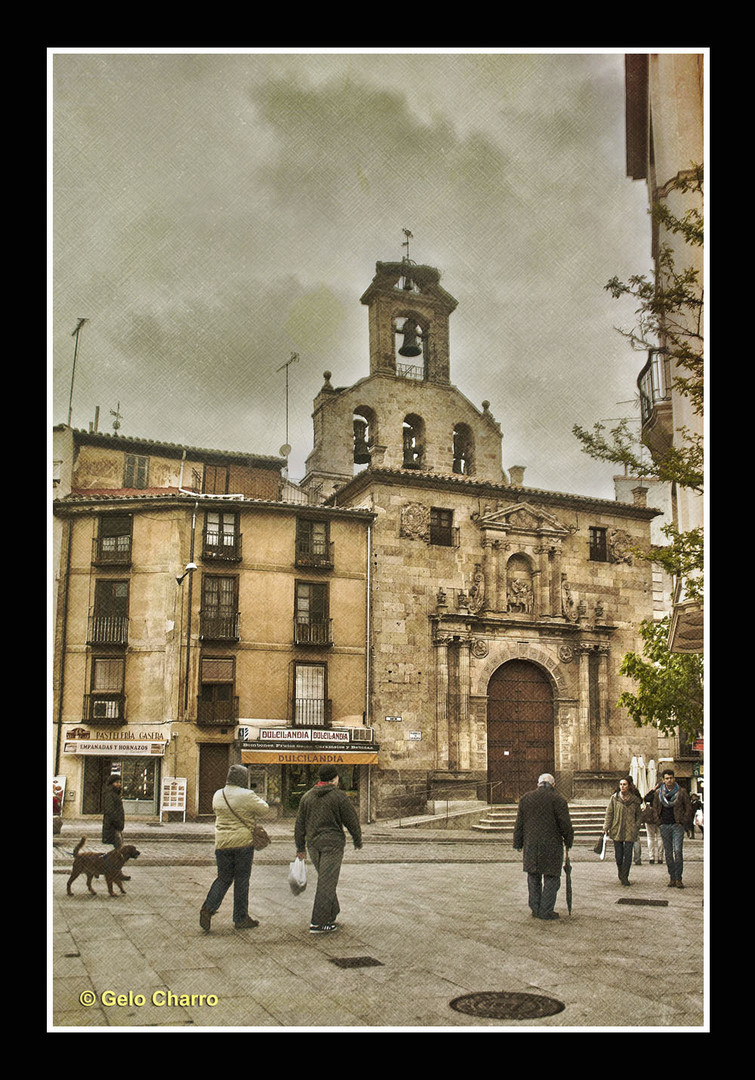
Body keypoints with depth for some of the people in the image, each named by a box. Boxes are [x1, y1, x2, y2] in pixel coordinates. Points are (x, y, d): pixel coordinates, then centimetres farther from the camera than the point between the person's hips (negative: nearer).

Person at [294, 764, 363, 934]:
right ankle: (318, 923, -3)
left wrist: (300, 847, 17)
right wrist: (358, 840, 13)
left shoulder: (307, 796, 7)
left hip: (313, 843, 5)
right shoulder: (339, 796, -7)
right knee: (327, 882, -3)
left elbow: (300, 823, 10)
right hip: (333, 843, -5)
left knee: (325, 879, 19)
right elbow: (351, 821, -3)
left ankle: (331, 914, 23)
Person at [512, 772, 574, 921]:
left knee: (533, 878, 14)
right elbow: (566, 825, -6)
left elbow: (519, 824, 9)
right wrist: (569, 842, 9)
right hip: (552, 846, -4)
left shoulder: (525, 798, 7)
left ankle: (535, 909, 18)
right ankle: (546, 911, 6)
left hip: (530, 846, 4)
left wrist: (518, 844, 14)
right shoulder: (558, 800, -5)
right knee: (551, 878, 6)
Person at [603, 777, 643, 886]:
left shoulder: (635, 800, 3)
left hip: (630, 832, 0)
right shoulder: (614, 798, 1)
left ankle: (625, 877, 8)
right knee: (618, 855, 5)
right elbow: (609, 813, 3)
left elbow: (639, 815, 13)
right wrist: (606, 828, -1)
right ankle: (621, 873, 29)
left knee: (628, 855, -3)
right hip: (617, 830, 0)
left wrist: (637, 827, 2)